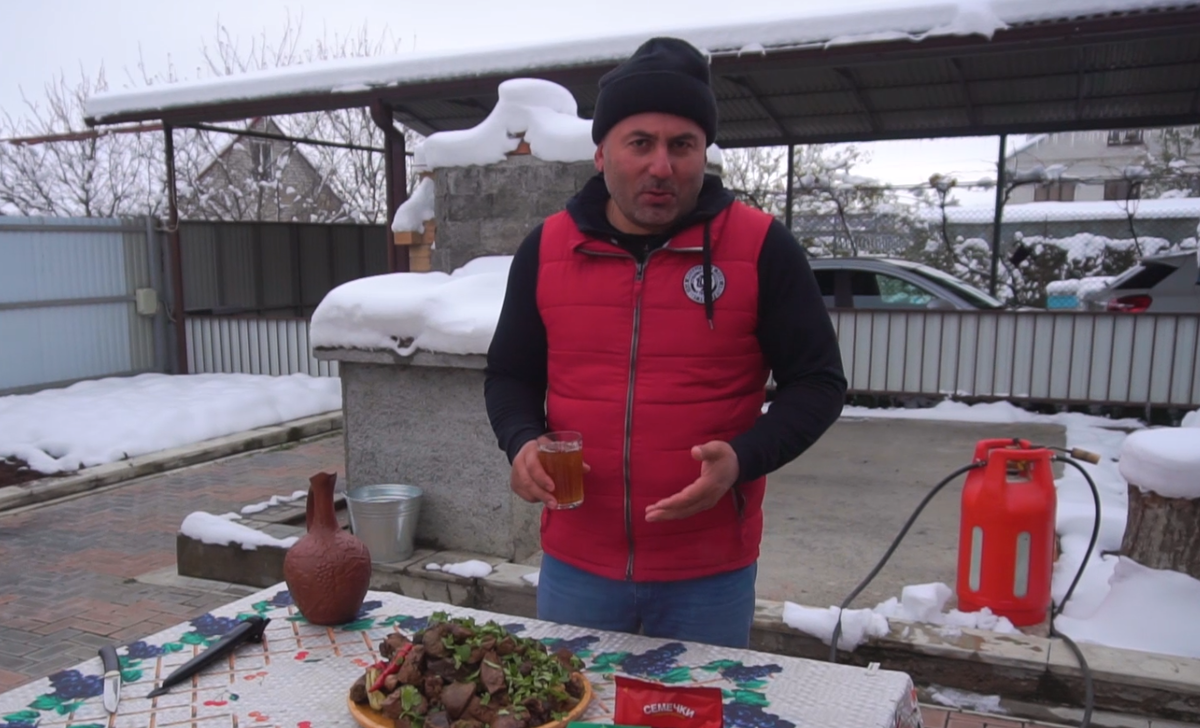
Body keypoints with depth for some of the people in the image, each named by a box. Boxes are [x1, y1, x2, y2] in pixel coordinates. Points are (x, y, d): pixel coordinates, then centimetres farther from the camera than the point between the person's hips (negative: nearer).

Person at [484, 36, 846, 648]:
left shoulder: (760, 248, -7)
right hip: (575, 567, 3)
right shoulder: (546, 248, 1)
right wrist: (521, 441, -10)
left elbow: (817, 383, -2)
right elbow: (509, 375, 11)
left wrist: (743, 460, -19)